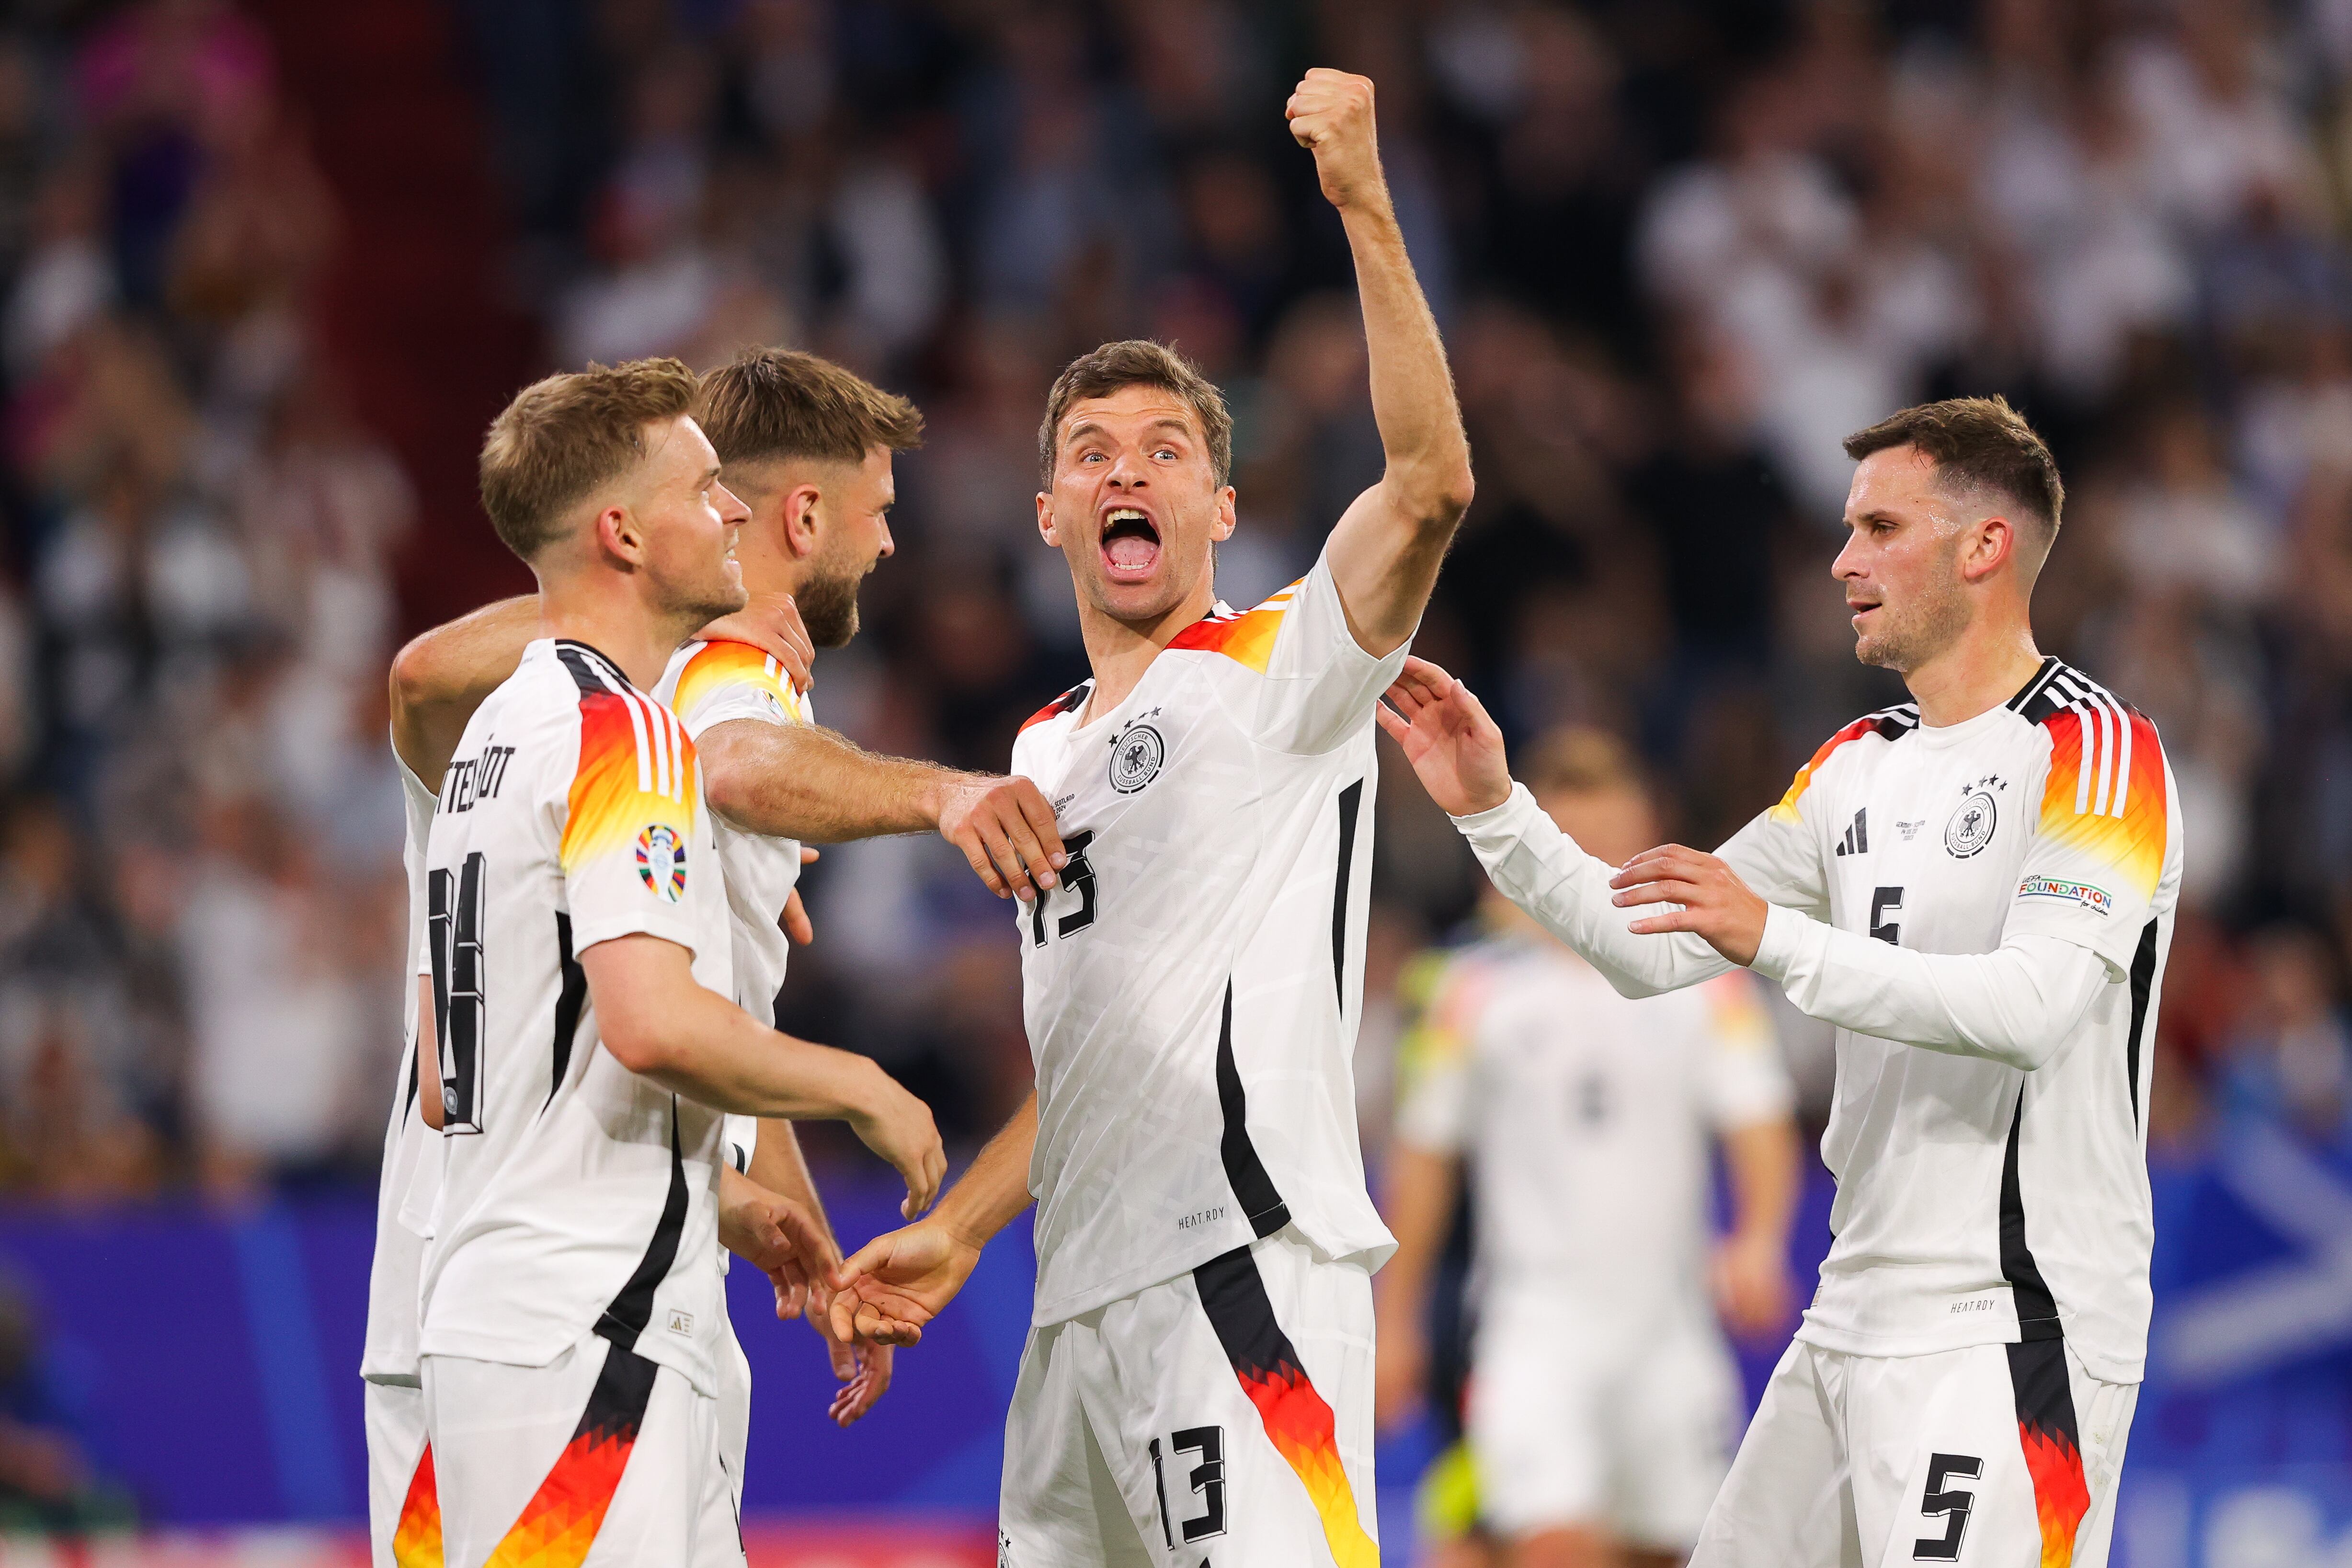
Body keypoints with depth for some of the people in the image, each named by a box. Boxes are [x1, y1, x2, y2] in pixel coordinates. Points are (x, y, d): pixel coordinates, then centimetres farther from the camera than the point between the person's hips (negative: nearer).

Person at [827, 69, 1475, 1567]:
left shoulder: (1278, 670, 0)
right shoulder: (1047, 749, 24)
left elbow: (1433, 483, -18)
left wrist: (1365, 207, -23)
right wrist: (957, 1234, 21)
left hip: (1245, 1261, -8)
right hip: (1086, 1293, 8)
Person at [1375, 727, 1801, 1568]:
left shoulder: (1706, 982, 4)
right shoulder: (1477, 989, 3)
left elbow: (1760, 1122, -3)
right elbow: (1425, 1154, 9)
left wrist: (1759, 1240, -23)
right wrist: (1395, 1317, 9)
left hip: (1669, 1327, 2)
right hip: (1535, 1324, -2)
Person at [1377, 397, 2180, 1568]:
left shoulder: (2093, 753, -10)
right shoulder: (1862, 766, 17)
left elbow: (2034, 1009, -24)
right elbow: (1656, 950, 19)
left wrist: (1777, 941, -30)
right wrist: (1493, 812, 7)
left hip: (2008, 1337, -9)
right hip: (1858, 1324, 9)